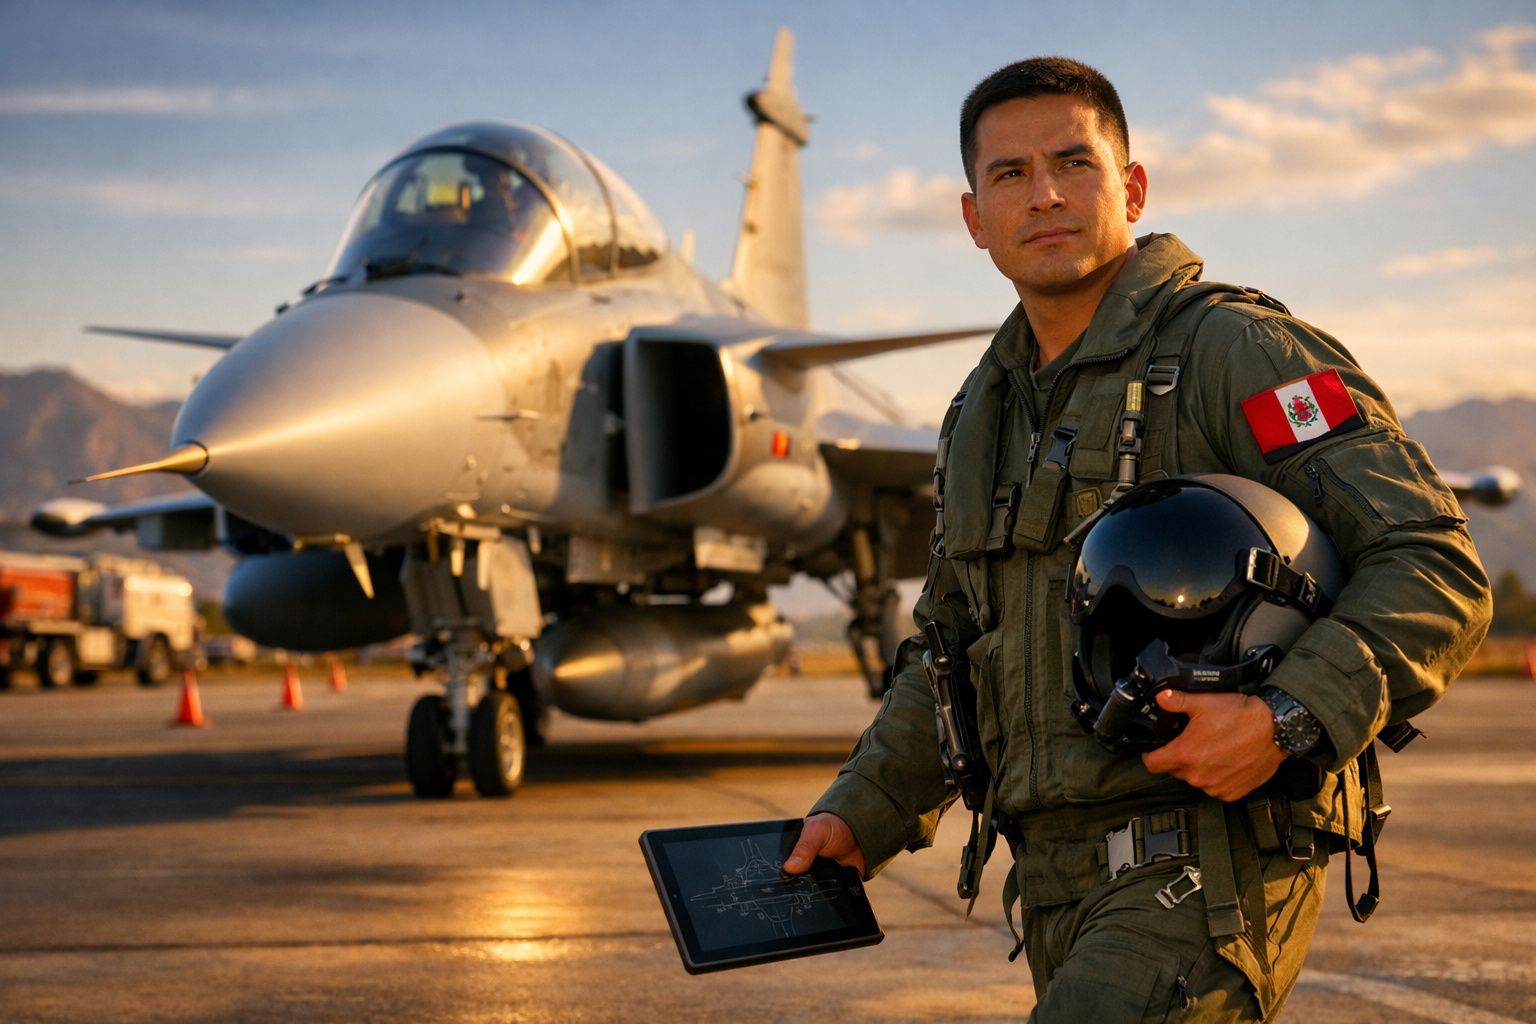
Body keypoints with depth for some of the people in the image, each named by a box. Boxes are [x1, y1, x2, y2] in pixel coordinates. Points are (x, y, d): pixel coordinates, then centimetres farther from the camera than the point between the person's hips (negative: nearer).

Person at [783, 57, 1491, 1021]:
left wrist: (1292, 718, -27)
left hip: (1207, 874, -8)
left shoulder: (1235, 352, -7)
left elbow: (1437, 567, -14)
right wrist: (859, 813, 16)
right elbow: (950, 646, 26)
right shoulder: (986, 412, 16)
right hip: (1064, 887, 8)